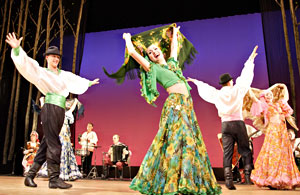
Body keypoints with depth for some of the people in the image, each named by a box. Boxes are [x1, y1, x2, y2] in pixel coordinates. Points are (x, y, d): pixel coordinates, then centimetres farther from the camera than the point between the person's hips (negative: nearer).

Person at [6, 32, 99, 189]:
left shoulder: (64, 74, 22)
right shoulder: (41, 71, 5)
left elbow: (77, 80, 37)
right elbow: (26, 63, -10)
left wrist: (89, 83, 52)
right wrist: (17, 49, -26)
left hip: (60, 111, 6)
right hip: (50, 109, -6)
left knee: (46, 144, 7)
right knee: (54, 144, -11)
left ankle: (30, 175, 15)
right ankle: (54, 179, -7)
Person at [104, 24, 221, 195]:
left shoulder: (172, 62, 22)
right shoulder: (152, 68, 6)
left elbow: (174, 45, 38)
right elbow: (132, 52, 5)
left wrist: (175, 32, 49)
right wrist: (128, 39, 21)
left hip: (187, 104, 7)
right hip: (175, 103, -7)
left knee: (190, 140, 5)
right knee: (176, 140, -13)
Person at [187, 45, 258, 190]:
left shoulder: (217, 94, 6)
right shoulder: (237, 90, 1)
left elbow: (204, 88, 21)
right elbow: (246, 77, 9)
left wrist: (195, 81, 39)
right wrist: (250, 60, 19)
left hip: (225, 124, 1)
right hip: (239, 123, -1)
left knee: (227, 153, 0)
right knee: (245, 151, 10)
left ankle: (228, 179, -7)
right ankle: (248, 176, 4)